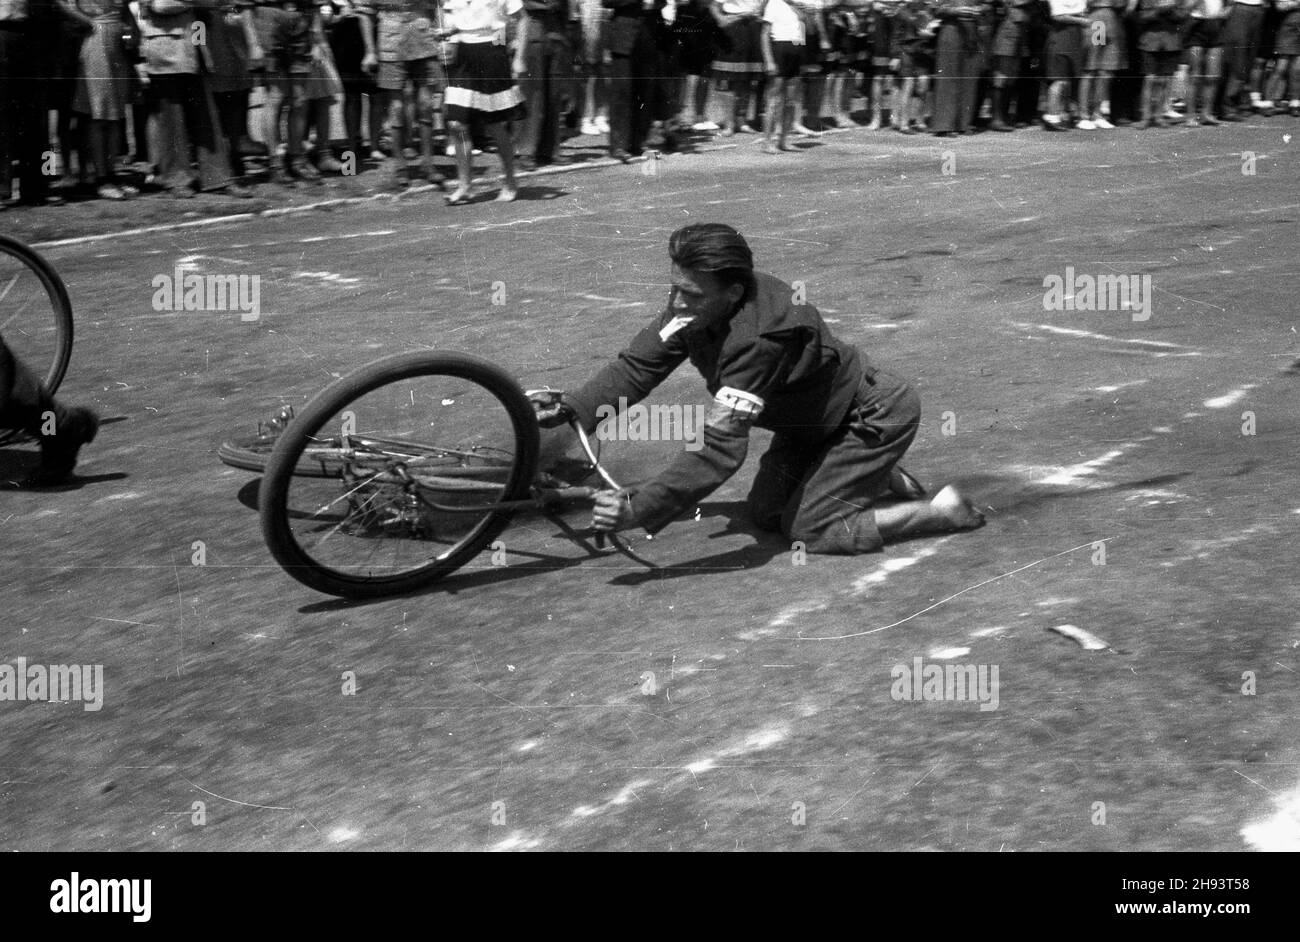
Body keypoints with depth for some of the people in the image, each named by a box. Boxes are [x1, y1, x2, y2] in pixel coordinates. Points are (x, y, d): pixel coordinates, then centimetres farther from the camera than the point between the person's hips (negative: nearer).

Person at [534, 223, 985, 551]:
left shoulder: (756, 338, -40)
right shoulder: (696, 304, -17)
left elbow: (721, 451, -44)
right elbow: (639, 364, -12)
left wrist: (637, 509, -47)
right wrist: (566, 410, -25)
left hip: (875, 416, -9)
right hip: (814, 419, 9)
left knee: (808, 529, -10)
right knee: (766, 513, 10)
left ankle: (943, 511, 3)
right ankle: (886, 480, 24)